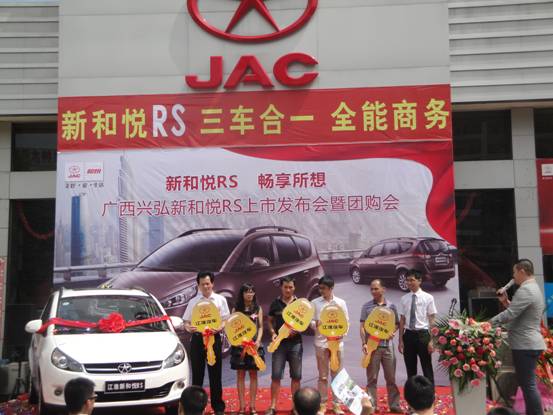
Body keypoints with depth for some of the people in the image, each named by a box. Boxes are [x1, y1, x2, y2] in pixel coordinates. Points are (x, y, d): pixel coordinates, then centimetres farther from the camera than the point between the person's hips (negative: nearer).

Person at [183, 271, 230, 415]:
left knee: (215, 374, 4)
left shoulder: (220, 300, 4)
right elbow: (186, 322, 7)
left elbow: (226, 320, 3)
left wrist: (220, 327, -18)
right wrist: (189, 328, -16)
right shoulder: (193, 302, 7)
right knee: (197, 374, 7)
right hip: (197, 338, 1)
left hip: (214, 338, -1)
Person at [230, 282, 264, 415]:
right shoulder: (236, 309, 3)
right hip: (239, 345, -1)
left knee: (253, 374, 4)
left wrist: (258, 341, -10)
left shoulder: (258, 309, 6)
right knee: (240, 374, 2)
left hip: (254, 344, 1)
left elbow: (260, 327, 6)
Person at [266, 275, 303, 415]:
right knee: (276, 375, -1)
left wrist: (296, 330, -14)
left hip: (296, 343, 0)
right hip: (279, 343, 0)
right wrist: (273, 333, -4)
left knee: (296, 376, 7)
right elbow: (270, 321, 13)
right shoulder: (275, 303, 4)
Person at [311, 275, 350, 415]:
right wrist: (316, 324, -19)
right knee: (323, 376, 5)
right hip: (321, 343, 0)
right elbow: (309, 321, 2)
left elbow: (346, 322, 4)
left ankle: (336, 403, 17)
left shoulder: (340, 303, 2)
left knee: (337, 374, 7)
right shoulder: (315, 303, 2)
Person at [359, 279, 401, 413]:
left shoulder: (391, 306, 6)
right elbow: (362, 326, 0)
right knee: (372, 378, 4)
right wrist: (364, 343, -10)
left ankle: (394, 405, 14)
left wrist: (393, 331, -9)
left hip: (387, 345, 1)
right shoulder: (366, 306, 2)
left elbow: (396, 323, 12)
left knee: (391, 377, 6)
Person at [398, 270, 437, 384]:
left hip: (423, 334, -3)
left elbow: (432, 320, -4)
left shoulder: (428, 298, -3)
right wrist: (401, 340, 5)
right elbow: (402, 320, 8)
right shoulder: (404, 299, 6)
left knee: (427, 369, 4)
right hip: (408, 335, 3)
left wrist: (431, 340, -10)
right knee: (410, 370, 11)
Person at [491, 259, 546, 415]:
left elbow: (509, 315, -22)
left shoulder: (525, 290, -17)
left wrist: (487, 323, -15)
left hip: (525, 344, -11)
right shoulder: (533, 288, 17)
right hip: (529, 343, 11)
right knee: (527, 383, 16)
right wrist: (506, 302, 7)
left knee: (529, 384, -7)